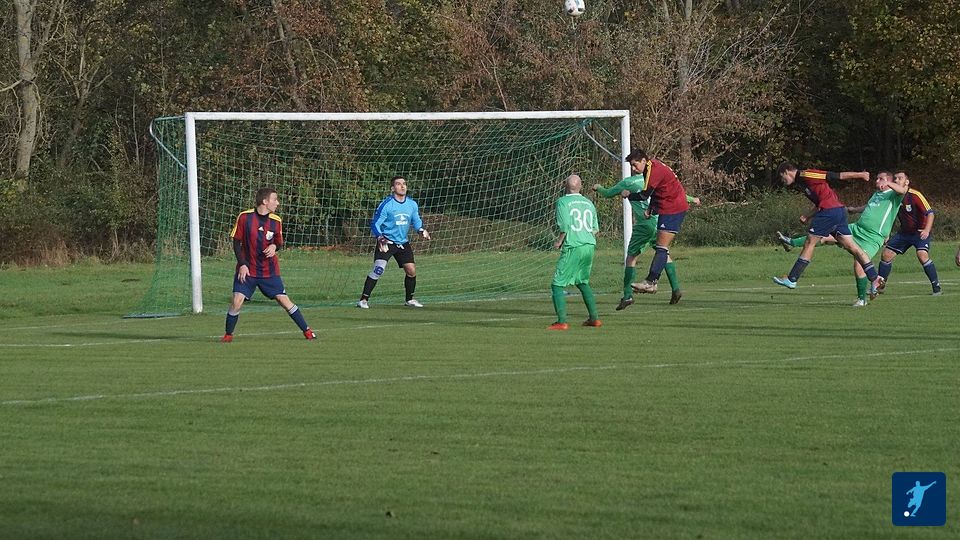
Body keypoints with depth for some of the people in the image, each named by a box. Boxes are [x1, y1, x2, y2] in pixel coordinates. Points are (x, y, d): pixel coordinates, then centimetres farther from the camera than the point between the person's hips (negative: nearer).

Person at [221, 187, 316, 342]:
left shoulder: (276, 221, -2)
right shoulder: (244, 217, -10)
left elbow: (279, 243, 10)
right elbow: (236, 242, -3)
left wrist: (274, 246, -15)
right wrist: (242, 264, -11)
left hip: (269, 271, 2)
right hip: (247, 270, -2)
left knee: (284, 300, -1)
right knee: (237, 302, -14)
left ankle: (306, 331, 11)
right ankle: (228, 334, 6)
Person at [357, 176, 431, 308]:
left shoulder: (412, 204, 4)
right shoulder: (386, 205, -13)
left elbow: (416, 221, 20)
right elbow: (375, 224, -10)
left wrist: (421, 230, -1)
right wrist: (380, 238, -26)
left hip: (403, 243, 6)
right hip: (386, 242, -6)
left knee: (411, 270, 3)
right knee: (378, 269, -20)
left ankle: (409, 299, 25)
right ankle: (363, 300, -16)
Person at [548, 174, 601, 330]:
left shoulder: (563, 202, -4)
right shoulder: (589, 203, 13)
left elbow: (565, 226, -15)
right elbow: (595, 228, 13)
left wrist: (559, 241, -1)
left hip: (573, 248, -6)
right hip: (590, 246, 6)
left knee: (557, 284, -2)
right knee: (583, 282, 24)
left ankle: (562, 321, -13)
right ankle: (594, 318, 22)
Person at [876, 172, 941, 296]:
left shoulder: (914, 195, -20)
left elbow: (930, 213, -22)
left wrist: (927, 230, -35)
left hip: (920, 232, -6)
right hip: (904, 232, 6)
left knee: (922, 255, -28)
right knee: (886, 255, 1)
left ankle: (936, 287, -20)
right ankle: (880, 285, 20)